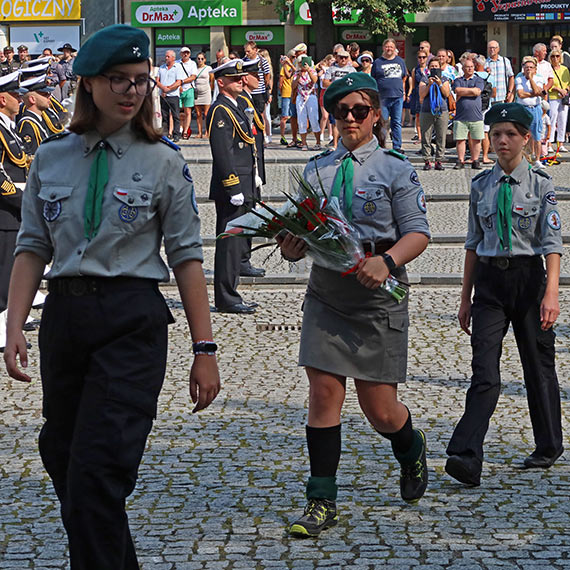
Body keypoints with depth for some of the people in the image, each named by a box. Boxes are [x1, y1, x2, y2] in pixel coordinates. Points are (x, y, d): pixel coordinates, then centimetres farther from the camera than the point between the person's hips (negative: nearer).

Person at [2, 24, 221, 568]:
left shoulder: (162, 163, 1)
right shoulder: (51, 158, 8)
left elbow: (186, 256, 0)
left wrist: (204, 350, -4)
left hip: (132, 322, -4)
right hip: (63, 315, 4)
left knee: (97, 470, -14)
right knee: (62, 459, 11)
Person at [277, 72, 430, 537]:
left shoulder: (395, 169, 0)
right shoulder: (318, 169, 11)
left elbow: (418, 233, -5)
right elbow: (302, 231, 12)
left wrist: (387, 261, -23)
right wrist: (292, 248, -11)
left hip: (377, 296, -3)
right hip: (327, 294, 3)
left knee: (379, 407, 2)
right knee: (324, 393, -6)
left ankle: (412, 449, 37)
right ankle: (321, 503, 0)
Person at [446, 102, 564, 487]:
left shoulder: (540, 184, -3)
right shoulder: (481, 185, 7)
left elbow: (552, 243, -8)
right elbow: (473, 242, 12)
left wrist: (551, 294, -19)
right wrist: (466, 297, 12)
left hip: (528, 277, -2)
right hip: (489, 281, 2)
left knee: (538, 365, 11)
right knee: (485, 371, -9)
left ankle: (549, 447, 29)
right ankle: (467, 458, -19)